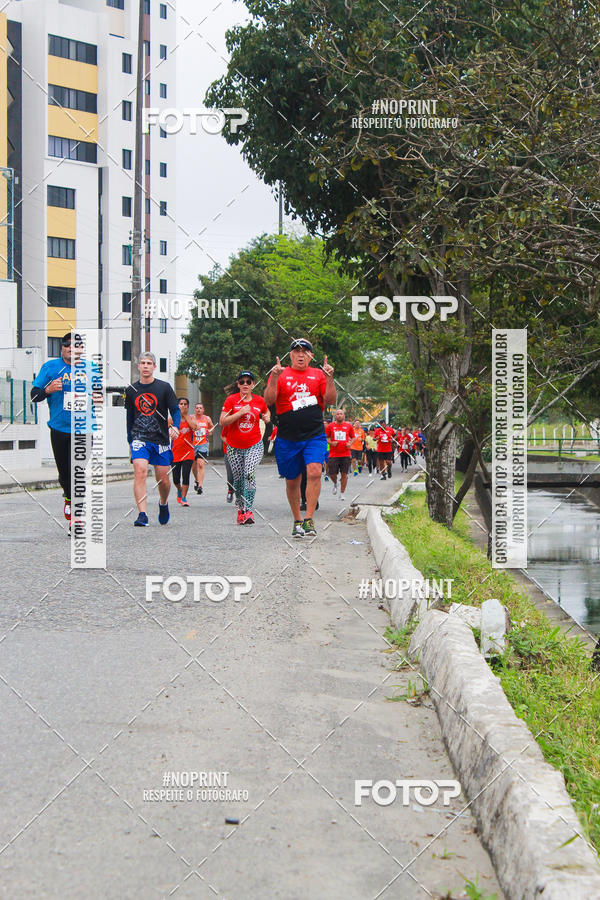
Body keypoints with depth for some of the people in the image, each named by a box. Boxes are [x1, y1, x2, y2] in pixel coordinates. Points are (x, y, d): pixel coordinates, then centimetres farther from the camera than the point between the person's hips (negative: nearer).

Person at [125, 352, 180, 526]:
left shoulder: (164, 387, 1)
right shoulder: (131, 390, 7)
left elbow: (175, 410, 2)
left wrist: (175, 426, -18)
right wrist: (130, 440, 18)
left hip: (161, 440, 0)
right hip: (140, 438, 0)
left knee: (163, 479, 5)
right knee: (140, 472, -20)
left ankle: (163, 504, 37)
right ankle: (142, 515, -21)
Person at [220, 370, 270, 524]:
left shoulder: (259, 400, 3)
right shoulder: (231, 400, -4)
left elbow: (266, 412, 25)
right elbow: (222, 422, -11)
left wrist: (267, 417, 2)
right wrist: (241, 412, -19)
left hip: (254, 445, 0)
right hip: (234, 447, 0)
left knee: (249, 474, -21)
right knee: (238, 480, 5)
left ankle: (248, 510, -23)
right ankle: (240, 508, 25)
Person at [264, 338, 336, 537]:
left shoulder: (318, 375, 9)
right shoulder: (280, 374, 5)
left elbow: (331, 400, -1)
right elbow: (269, 401, -5)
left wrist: (329, 379, -16)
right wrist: (274, 379, -19)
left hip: (315, 435, 0)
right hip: (288, 438, 0)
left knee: (314, 472, -19)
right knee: (292, 481, 8)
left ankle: (309, 520, -16)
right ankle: (297, 521, 24)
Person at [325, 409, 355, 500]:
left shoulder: (348, 426, 5)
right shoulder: (330, 426, 2)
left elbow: (353, 437, 15)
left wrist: (350, 443, -5)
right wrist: (331, 443, -10)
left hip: (345, 454, 1)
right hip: (333, 454, -1)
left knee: (344, 474, 0)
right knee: (332, 474, -3)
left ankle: (342, 493, 11)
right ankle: (335, 484, 31)